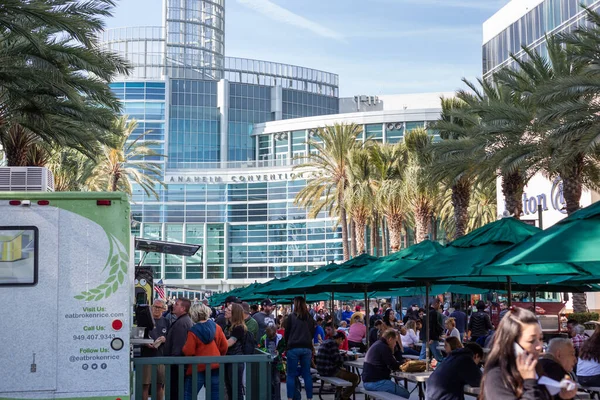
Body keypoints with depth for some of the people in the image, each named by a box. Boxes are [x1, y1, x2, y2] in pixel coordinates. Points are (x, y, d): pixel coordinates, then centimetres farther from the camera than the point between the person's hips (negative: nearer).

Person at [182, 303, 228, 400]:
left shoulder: (193, 331, -13)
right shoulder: (216, 327, 1)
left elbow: (188, 352, -14)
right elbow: (224, 346, 5)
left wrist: (184, 348, 7)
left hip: (198, 368, -4)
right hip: (215, 366, 4)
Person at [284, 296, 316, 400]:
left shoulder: (291, 317, -4)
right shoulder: (310, 318, 6)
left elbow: (286, 333, 1)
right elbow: (312, 333, 13)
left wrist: (287, 345, 15)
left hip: (293, 348, -3)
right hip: (307, 348, 3)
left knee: (291, 375, 2)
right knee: (307, 374, 9)